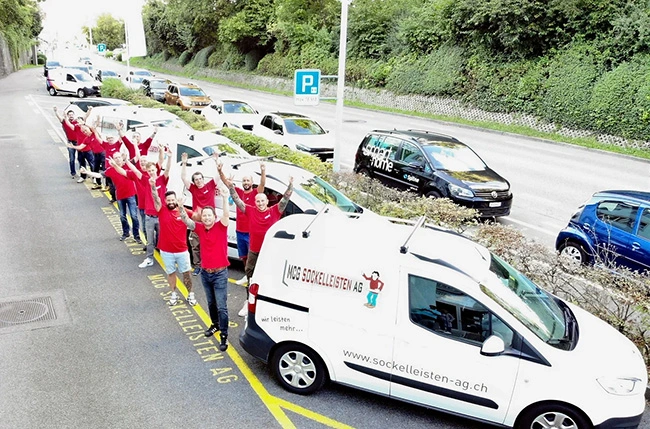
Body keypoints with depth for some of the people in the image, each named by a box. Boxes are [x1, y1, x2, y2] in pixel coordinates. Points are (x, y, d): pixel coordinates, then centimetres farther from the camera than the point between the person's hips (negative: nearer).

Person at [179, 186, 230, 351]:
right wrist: (181, 208, -28)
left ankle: (224, 335, 4)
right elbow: (186, 221, -10)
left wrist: (225, 198, -43)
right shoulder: (200, 227, 1)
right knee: (211, 303, 21)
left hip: (220, 273, -5)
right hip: (205, 273, 5)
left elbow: (226, 215, -28)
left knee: (221, 306, -3)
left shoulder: (221, 226, -11)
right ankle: (215, 324, 42)